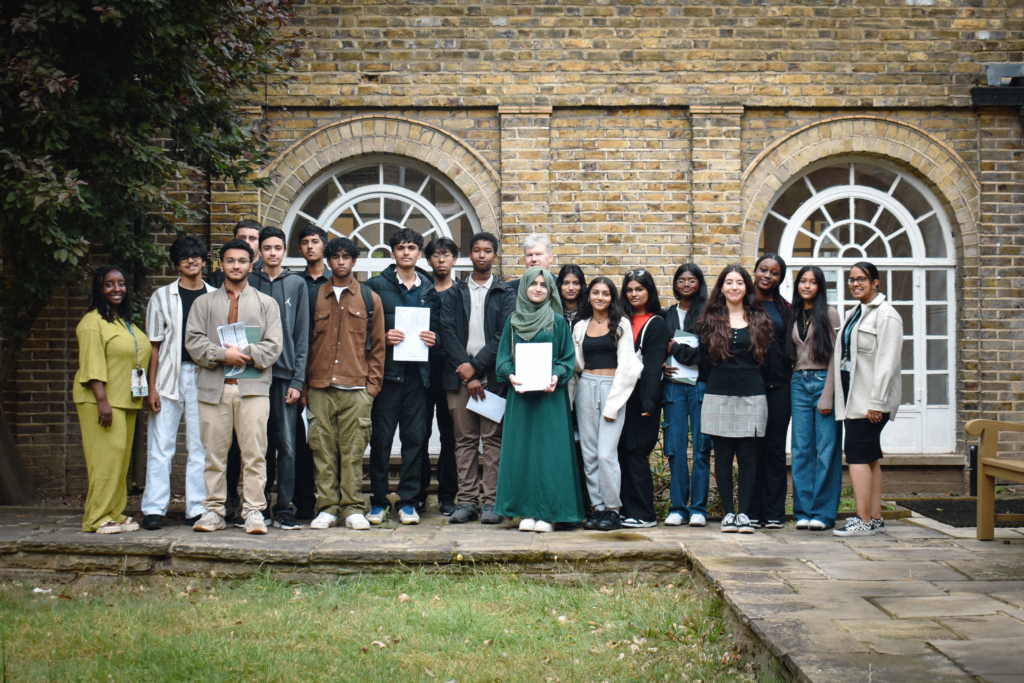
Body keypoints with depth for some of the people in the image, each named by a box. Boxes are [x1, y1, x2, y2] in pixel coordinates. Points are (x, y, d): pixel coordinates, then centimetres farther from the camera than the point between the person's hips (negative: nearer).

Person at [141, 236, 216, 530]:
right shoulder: (162, 297, 8)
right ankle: (154, 509, 3)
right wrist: (152, 387, -2)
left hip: (203, 378, 1)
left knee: (200, 446, 3)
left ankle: (197, 508, 10)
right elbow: (154, 345, 4)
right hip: (169, 376, -1)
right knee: (161, 445, -2)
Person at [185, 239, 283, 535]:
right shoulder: (204, 303, 16)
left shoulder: (266, 303, 15)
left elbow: (273, 345, 4)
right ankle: (214, 510, 11)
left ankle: (253, 511, 0)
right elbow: (193, 341, 4)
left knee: (254, 453, -5)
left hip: (253, 387, -1)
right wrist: (222, 354, -12)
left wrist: (246, 353, -11)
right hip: (213, 387, 1)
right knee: (214, 453, 3)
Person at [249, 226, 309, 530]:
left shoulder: (297, 284, 8)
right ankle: (260, 507, 13)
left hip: (285, 373, -1)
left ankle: (284, 510, 4)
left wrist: (298, 379, -3)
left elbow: (302, 334, 4)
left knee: (287, 446, -3)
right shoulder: (249, 283, 10)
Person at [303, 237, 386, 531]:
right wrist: (304, 384, 6)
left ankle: (354, 508, 4)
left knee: (353, 451, -2)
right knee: (323, 450, 1)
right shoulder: (315, 297, 13)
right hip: (320, 388, 1)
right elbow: (305, 342, 14)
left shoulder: (369, 298, 11)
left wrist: (373, 384, 2)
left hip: (356, 389, -1)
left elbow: (377, 346, 10)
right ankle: (327, 508, 8)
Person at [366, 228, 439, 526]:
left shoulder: (430, 289, 14)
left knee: (415, 438, 2)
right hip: (387, 370, -2)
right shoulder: (376, 286, 5)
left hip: (418, 371, 2)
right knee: (381, 438, -1)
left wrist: (434, 339, -2)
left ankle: (409, 502, 10)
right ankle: (378, 502, 9)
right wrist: (383, 338, -13)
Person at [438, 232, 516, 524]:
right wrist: (466, 374, -8)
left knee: (493, 439, -2)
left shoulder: (505, 294, 8)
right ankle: (467, 500, 6)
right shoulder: (455, 292, 13)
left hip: (492, 374, -2)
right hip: (460, 374, 2)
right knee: (464, 439, 2)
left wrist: (476, 365, -11)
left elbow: (505, 335, -3)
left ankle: (490, 501, 1)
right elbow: (447, 332, 3)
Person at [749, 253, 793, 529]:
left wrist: (790, 378, 6)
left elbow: (790, 347, 17)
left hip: (778, 384, 2)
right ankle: (752, 510, 7)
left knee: (775, 447, 3)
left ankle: (774, 512, 7)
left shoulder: (785, 308, 13)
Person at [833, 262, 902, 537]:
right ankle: (875, 518, 14)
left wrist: (876, 401, -21)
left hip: (870, 397, -9)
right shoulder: (853, 314, 18)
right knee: (869, 457, 10)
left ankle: (864, 521, -10)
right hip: (853, 395, 9)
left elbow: (886, 362, -16)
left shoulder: (886, 315, -10)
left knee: (857, 454, -11)